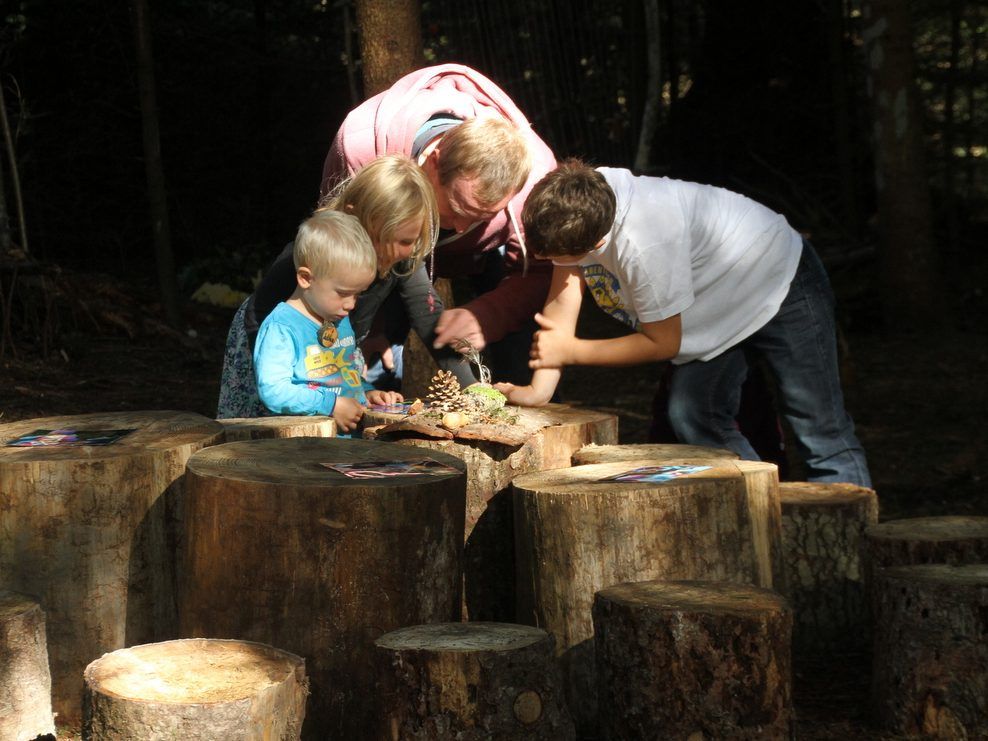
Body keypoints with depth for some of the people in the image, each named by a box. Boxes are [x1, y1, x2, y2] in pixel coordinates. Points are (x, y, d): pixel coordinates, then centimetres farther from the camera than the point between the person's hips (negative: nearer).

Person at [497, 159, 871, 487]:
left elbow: (663, 343, -25)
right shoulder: (574, 204, -22)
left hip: (782, 283, -8)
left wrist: (570, 350, -19)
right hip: (720, 305, 8)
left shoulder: (644, 246, -41)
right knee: (691, 417, 0)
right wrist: (539, 389, -19)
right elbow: (563, 301, -13)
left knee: (821, 434, -10)